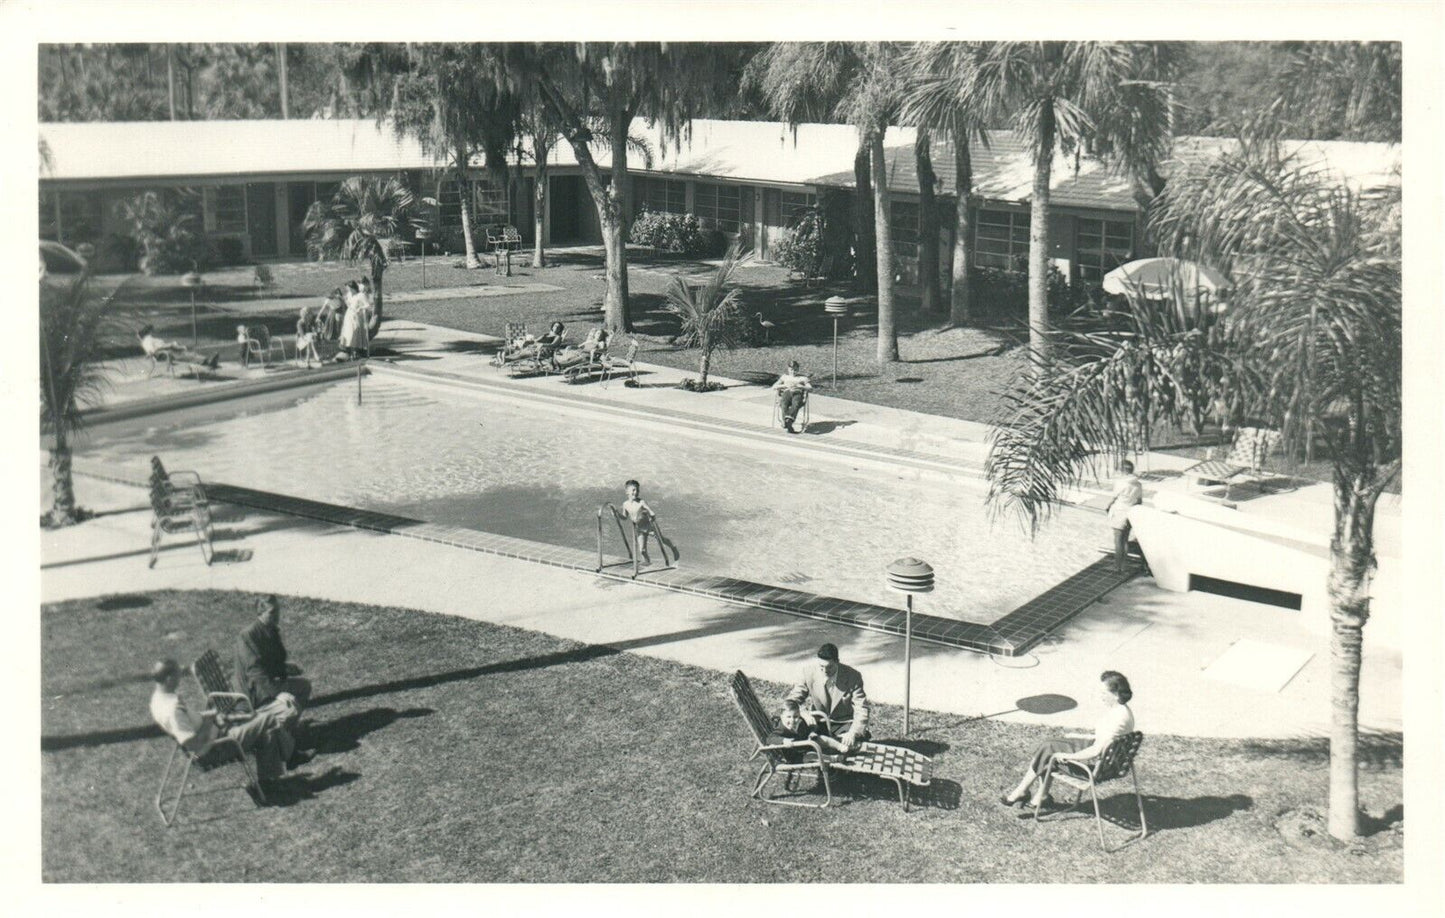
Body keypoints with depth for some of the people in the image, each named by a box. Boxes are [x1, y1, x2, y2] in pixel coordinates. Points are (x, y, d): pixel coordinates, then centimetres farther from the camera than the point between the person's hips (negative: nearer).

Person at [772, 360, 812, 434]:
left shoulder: (802, 378, 23)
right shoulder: (784, 377, 28)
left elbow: (810, 387, 4)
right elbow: (774, 386, 15)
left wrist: (798, 386, -15)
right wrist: (785, 385, -4)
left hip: (797, 393, -1)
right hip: (786, 393, 1)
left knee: (796, 404, -40)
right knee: (784, 404, -38)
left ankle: (789, 420, -64)